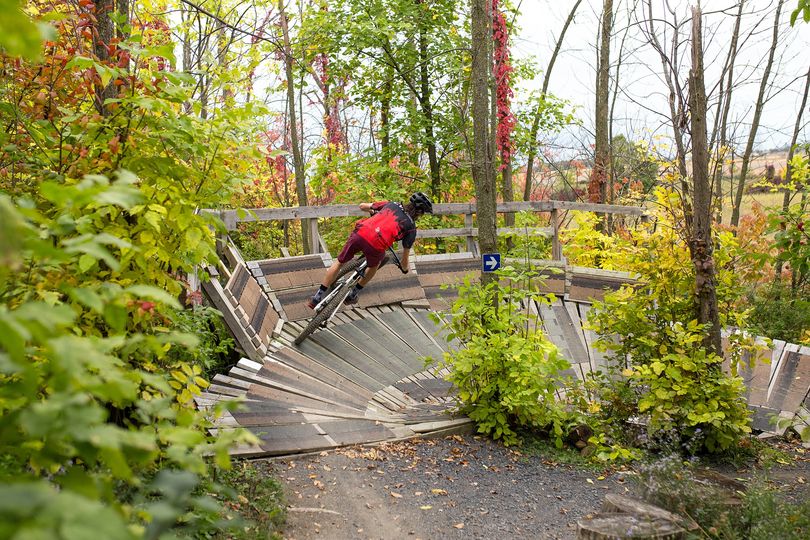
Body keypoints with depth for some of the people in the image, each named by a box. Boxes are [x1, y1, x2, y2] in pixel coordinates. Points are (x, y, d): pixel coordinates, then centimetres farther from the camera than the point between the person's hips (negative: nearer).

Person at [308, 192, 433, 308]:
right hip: (376, 246, -3)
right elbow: (405, 255, 24)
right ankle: (352, 296, 39)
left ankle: (317, 298, 25)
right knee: (374, 265, 34)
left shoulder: (391, 205, 26)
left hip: (359, 234, 3)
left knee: (339, 262, 24)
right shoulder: (411, 228, 16)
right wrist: (405, 268, 45)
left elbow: (362, 206, 34)